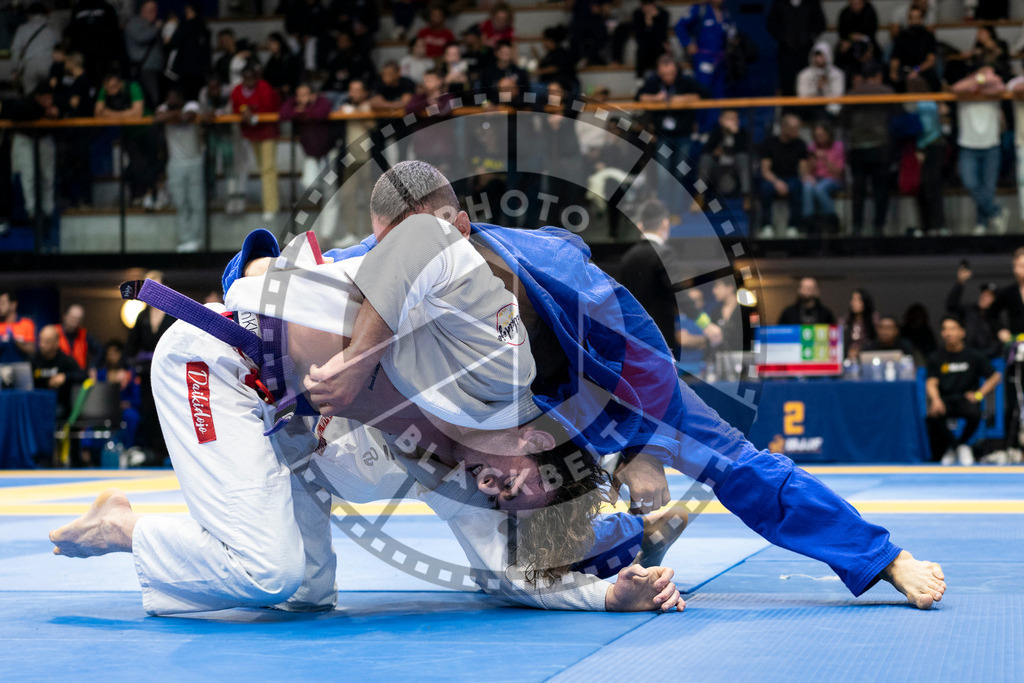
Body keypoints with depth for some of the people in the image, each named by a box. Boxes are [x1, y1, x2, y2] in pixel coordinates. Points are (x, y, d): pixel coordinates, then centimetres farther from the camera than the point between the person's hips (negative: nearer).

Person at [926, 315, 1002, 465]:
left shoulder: (974, 356, 5)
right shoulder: (936, 357, 6)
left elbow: (995, 377, 9)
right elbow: (931, 383, -3)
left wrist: (979, 394, -6)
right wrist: (935, 400, -24)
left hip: (966, 398, -1)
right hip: (944, 399, 1)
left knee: (974, 414, -35)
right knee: (934, 415, -33)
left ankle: (961, 443, 0)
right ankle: (958, 447, -6)